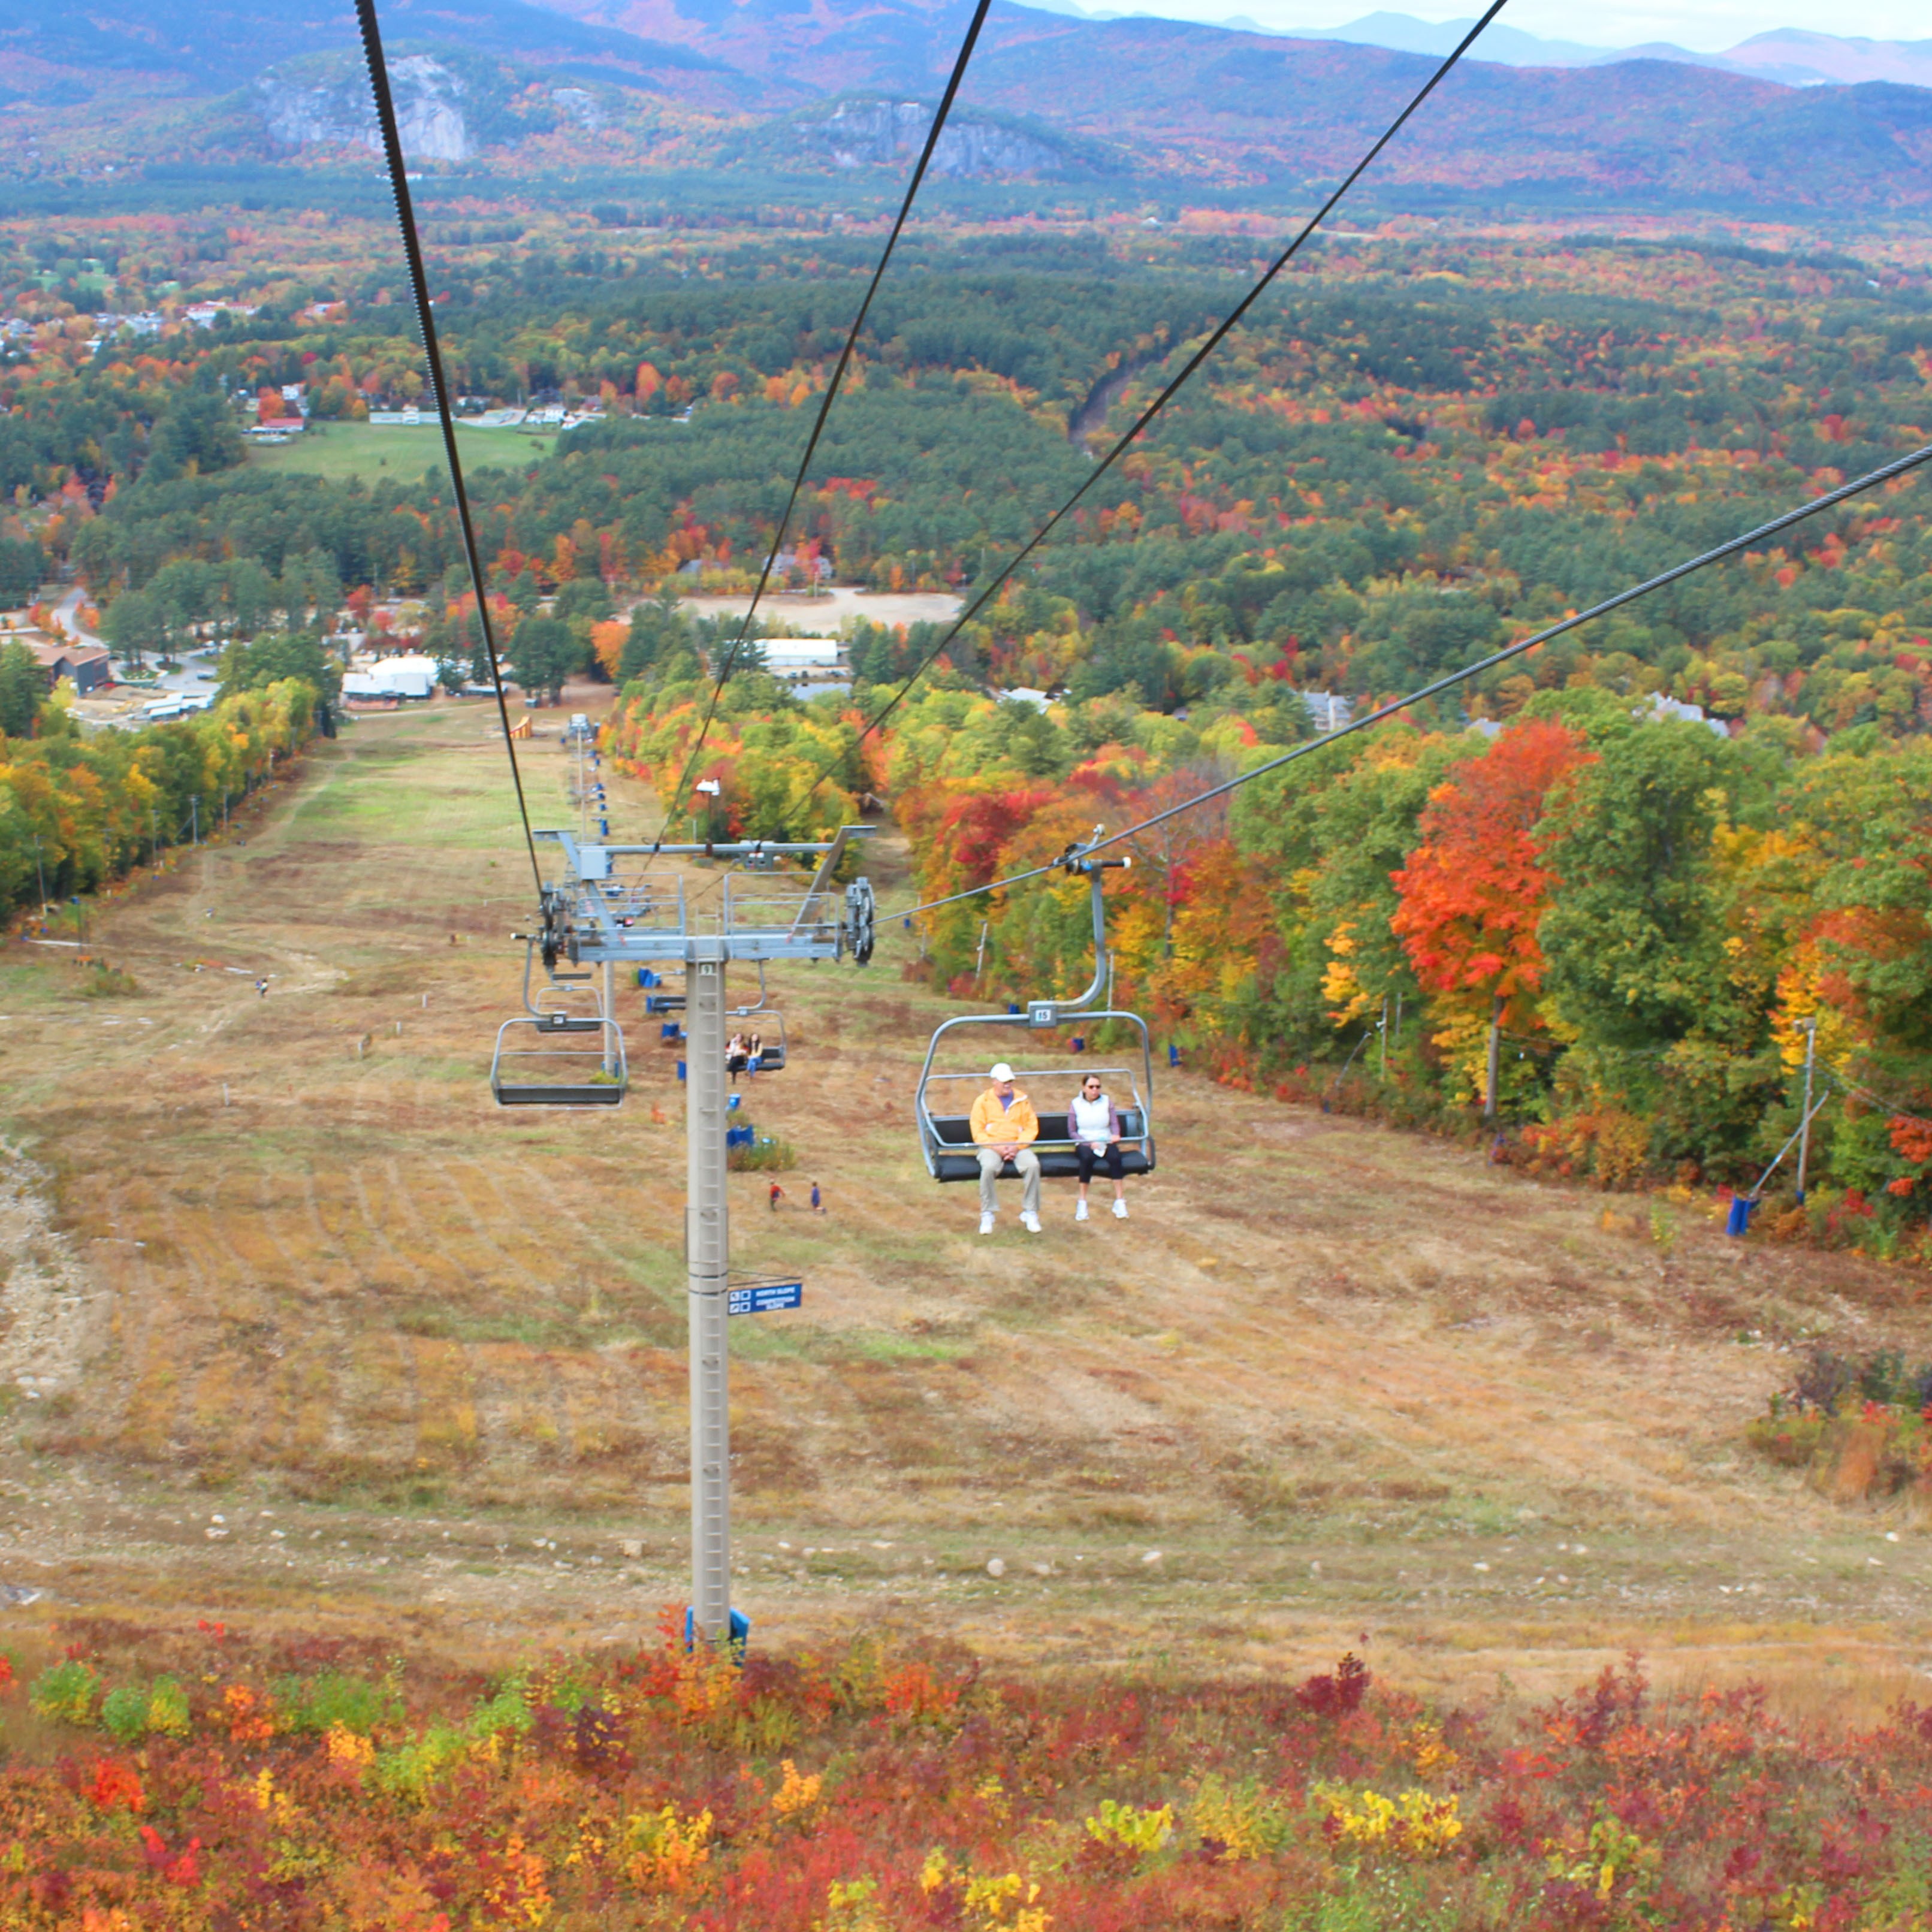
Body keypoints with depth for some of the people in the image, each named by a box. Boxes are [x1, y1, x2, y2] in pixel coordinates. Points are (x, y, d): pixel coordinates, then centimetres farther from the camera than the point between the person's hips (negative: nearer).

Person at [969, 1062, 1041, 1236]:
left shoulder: (1022, 1100, 13)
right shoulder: (983, 1101, 6)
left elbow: (1032, 1128, 6)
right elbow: (978, 1132, -1)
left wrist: (1017, 1146, -11)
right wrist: (997, 1148, -15)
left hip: (1018, 1146, 2)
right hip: (991, 1146, -2)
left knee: (1033, 1165, -30)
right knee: (989, 1168, -36)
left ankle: (1030, 1212, -18)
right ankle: (988, 1214, -23)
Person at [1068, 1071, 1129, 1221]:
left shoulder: (1106, 1102, 10)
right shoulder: (1076, 1105, 5)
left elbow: (1115, 1123, 3)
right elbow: (1072, 1132, 3)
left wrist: (1115, 1135, -21)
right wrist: (1089, 1143, -13)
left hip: (1106, 1142, 1)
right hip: (1084, 1144, -1)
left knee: (1115, 1157, -33)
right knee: (1087, 1157, -37)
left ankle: (1120, 1201, -31)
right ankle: (1082, 1203, -31)